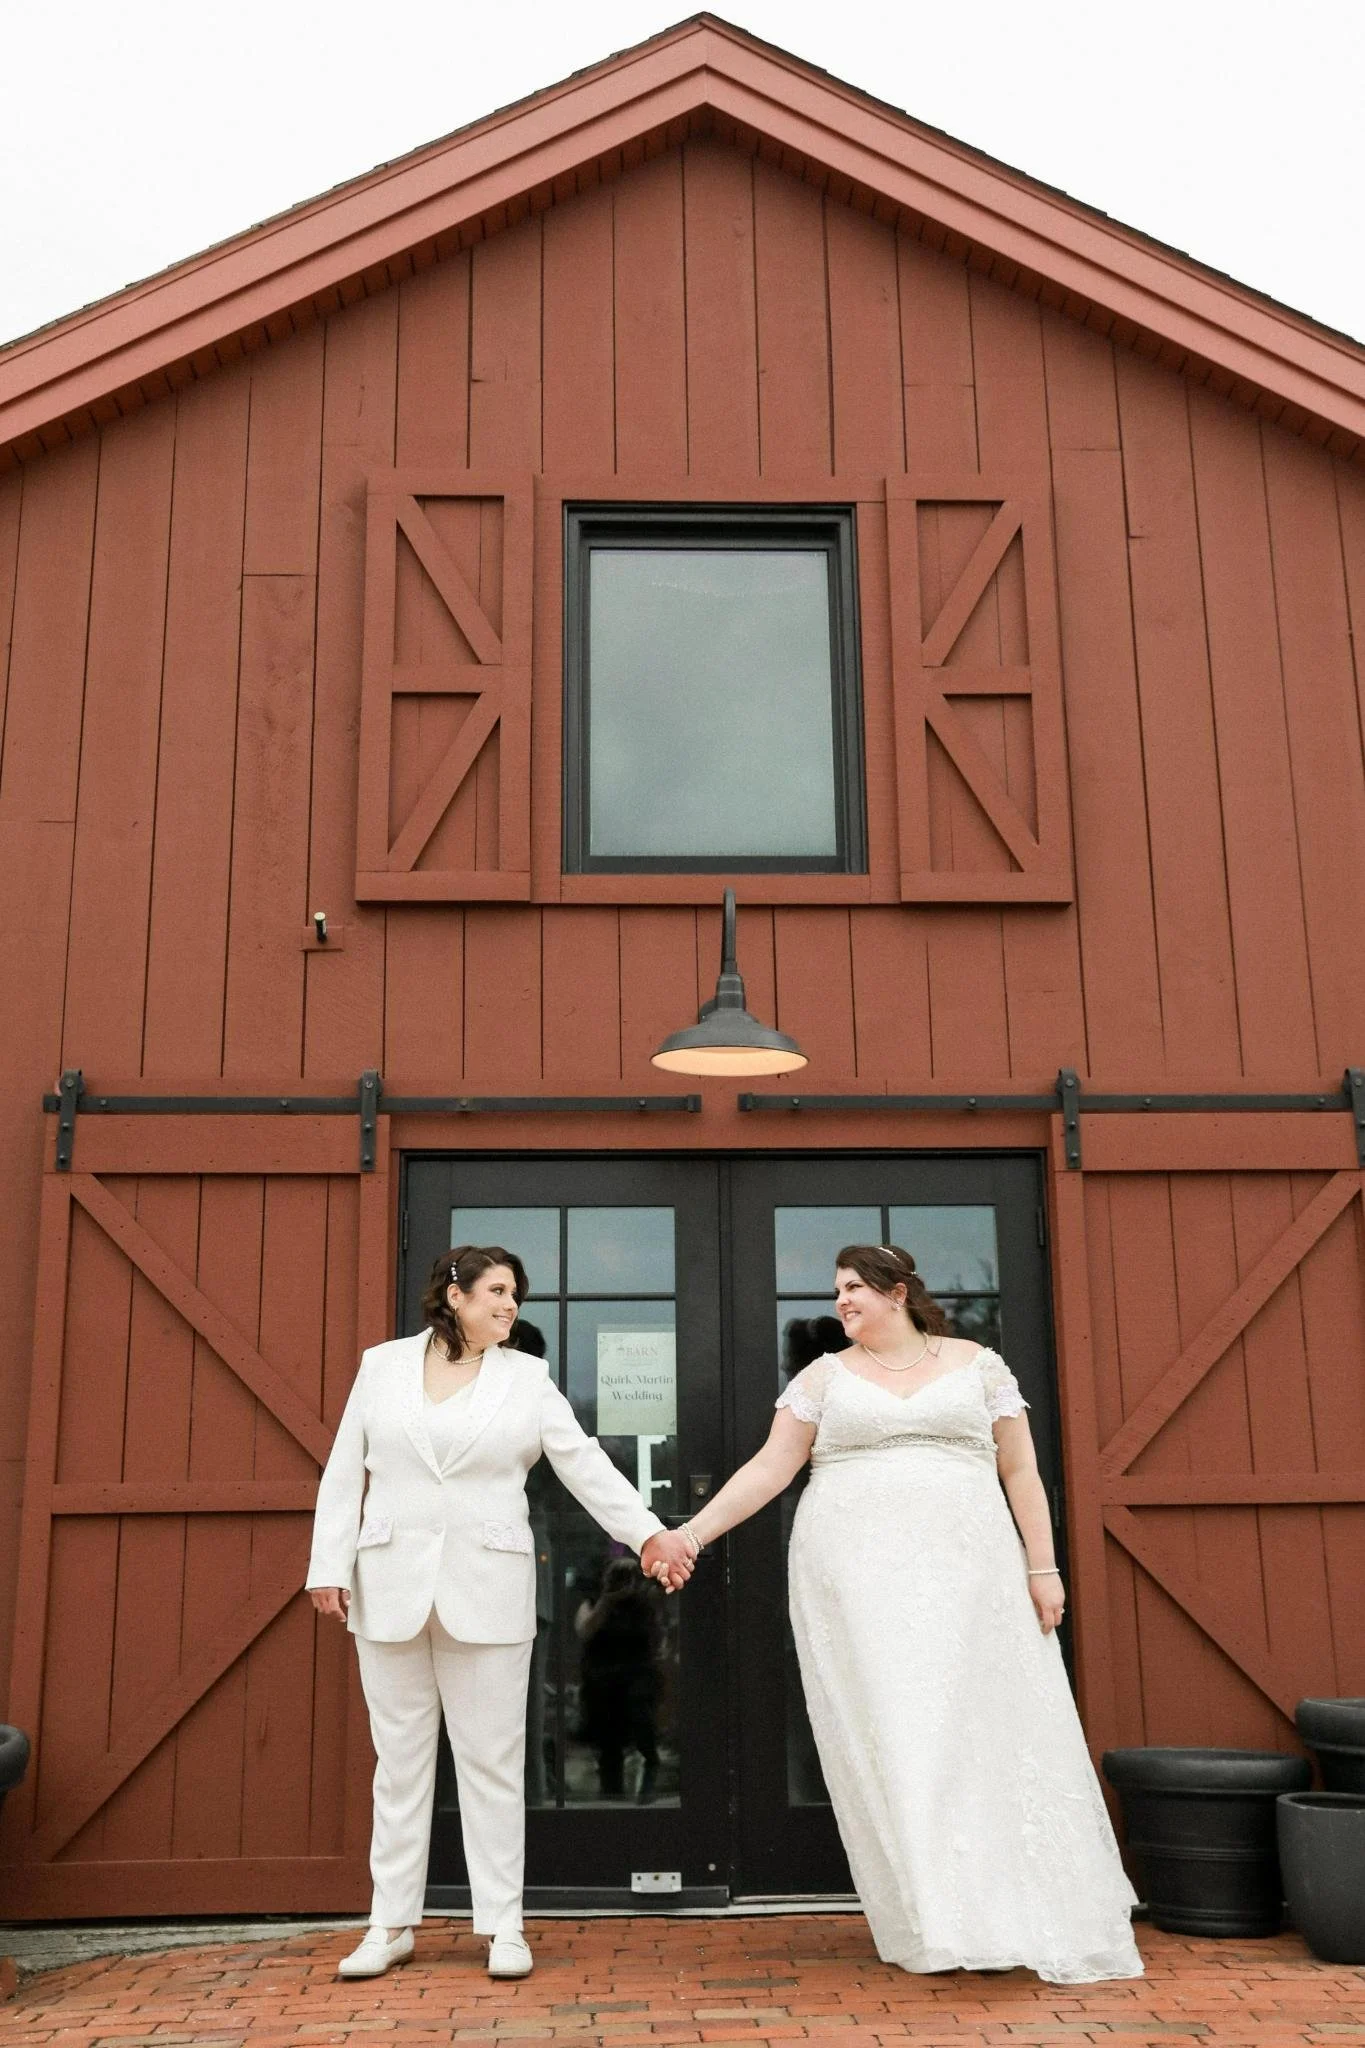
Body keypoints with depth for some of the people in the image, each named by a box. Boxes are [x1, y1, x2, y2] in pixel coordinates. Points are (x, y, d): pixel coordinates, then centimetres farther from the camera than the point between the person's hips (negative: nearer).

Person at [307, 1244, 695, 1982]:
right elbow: (346, 1473, 5)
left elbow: (585, 1464, 0)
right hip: (391, 1586, 1)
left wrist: (649, 1533, -9)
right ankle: (391, 1924, 19)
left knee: (492, 1760, 3)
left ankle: (502, 1925, 13)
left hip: (487, 1591, 0)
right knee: (399, 1759, 9)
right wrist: (330, 1566, -1)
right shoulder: (383, 1365, 5)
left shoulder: (527, 1377, 5)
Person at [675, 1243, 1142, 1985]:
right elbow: (769, 1469, 5)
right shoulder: (824, 1377, 9)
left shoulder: (976, 1365, 8)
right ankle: (934, 1922, 5)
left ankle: (1041, 1919, 10)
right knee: (888, 1738, -3)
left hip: (964, 1576, 0)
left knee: (988, 1731, -2)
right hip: (857, 1580, 0)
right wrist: (693, 1532, -3)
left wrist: (1042, 1565, 0)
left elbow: (1019, 1470, 8)